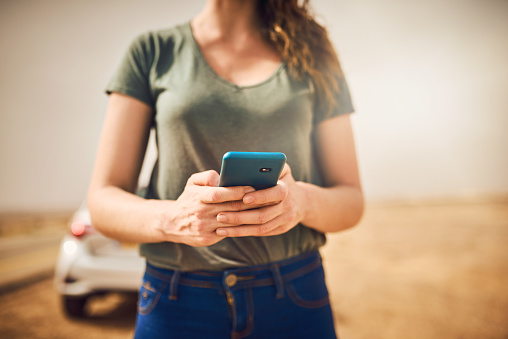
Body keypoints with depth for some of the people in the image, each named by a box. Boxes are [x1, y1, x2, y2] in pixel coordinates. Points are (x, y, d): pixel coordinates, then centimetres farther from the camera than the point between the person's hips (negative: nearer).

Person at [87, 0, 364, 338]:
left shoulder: (313, 55, 4)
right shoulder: (151, 52, 1)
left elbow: (351, 200, 2)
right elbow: (103, 200, -3)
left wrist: (304, 201, -21)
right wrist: (171, 218, -25)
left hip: (294, 298, 2)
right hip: (177, 302, 0)